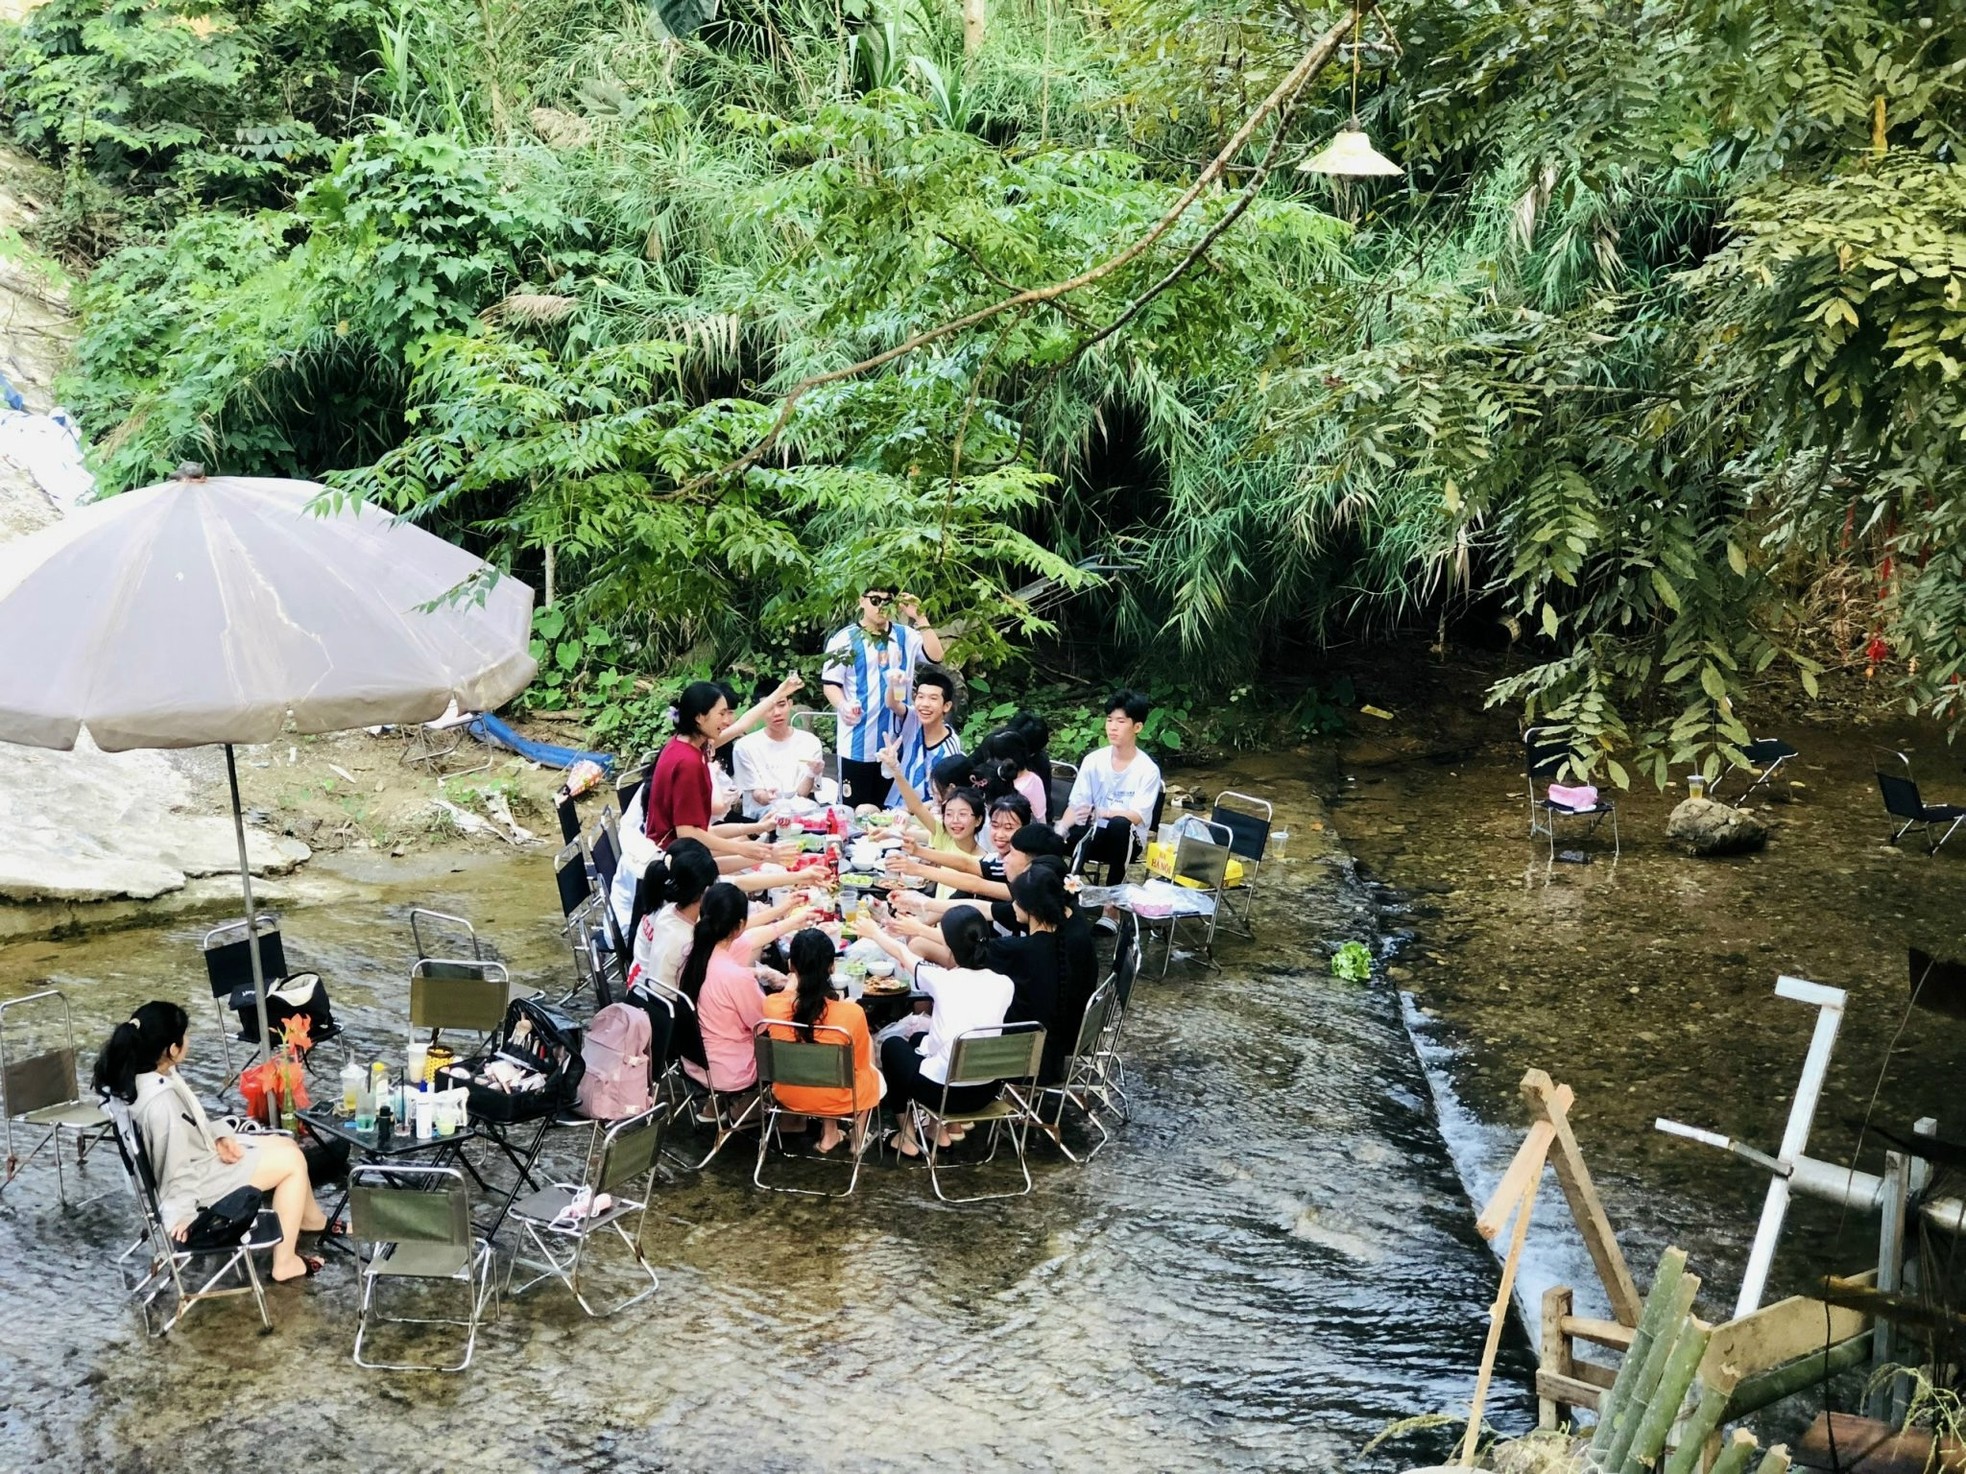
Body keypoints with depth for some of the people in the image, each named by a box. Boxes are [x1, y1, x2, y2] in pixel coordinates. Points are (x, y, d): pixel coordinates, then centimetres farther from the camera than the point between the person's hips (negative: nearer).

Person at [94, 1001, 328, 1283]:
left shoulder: (149, 1074, -7)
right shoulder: (159, 1102, -37)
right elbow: (176, 1167, -29)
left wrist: (218, 1138, -2)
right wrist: (183, 1214, -19)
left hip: (202, 1155, 10)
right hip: (201, 1180, -10)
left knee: (287, 1146, 16)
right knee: (293, 1162, -3)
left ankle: (313, 1220, 38)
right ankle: (285, 1261, 7)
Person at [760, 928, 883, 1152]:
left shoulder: (771, 1005, -24)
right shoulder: (851, 1013, -29)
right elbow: (860, 1064, -10)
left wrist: (793, 982, 16)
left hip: (788, 1094, 2)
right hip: (837, 1099, -2)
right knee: (871, 1068, 30)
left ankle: (829, 1134, 33)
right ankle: (858, 1136, 35)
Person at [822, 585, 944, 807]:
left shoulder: (906, 636, 10)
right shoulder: (845, 639, 1)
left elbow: (935, 656, -6)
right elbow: (830, 682, -1)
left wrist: (919, 618, -9)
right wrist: (842, 705, -22)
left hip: (895, 743, 3)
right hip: (857, 745, -3)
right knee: (853, 811, -3)